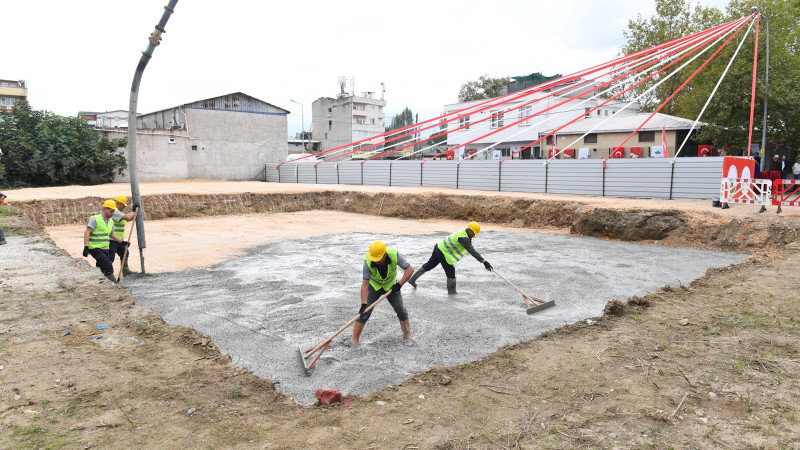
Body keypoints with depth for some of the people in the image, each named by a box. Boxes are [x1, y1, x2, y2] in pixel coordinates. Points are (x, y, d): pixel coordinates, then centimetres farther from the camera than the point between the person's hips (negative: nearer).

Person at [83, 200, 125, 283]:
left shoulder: (111, 221, 13)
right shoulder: (95, 219, -10)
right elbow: (87, 233, -14)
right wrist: (86, 247, -21)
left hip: (105, 249, 8)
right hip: (95, 248, -8)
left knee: (104, 269, 9)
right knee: (108, 267, -18)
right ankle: (113, 282, -17)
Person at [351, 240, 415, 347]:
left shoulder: (394, 255, -32)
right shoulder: (368, 261, -33)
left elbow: (410, 269, -24)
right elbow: (365, 284, -32)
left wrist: (399, 284, -31)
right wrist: (364, 304, -39)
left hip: (391, 286, 1)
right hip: (374, 286, -1)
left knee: (401, 310, -3)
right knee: (365, 313, -9)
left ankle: (407, 336, 18)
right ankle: (354, 340, 3)